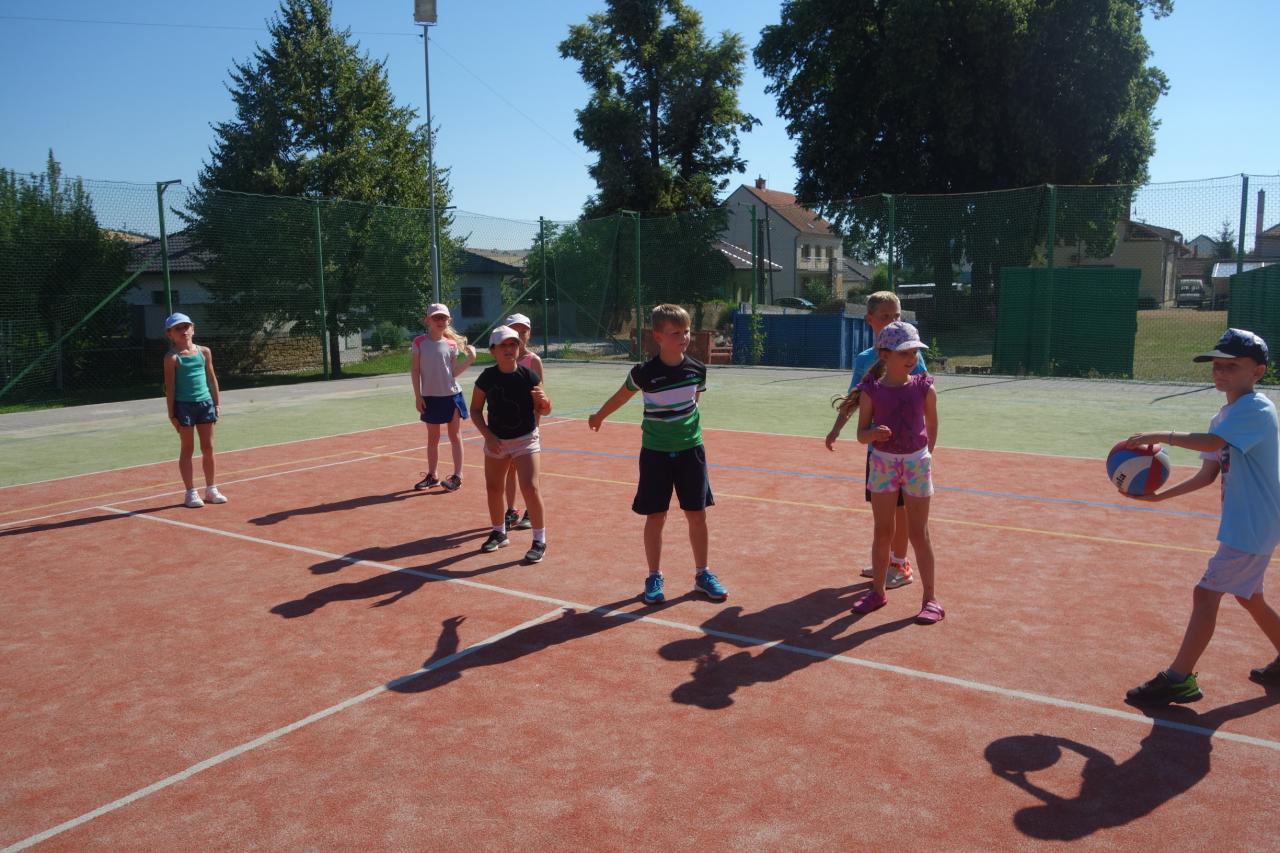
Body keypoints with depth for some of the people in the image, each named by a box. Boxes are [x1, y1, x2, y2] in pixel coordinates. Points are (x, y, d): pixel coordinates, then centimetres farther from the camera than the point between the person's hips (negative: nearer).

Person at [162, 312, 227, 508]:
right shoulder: (172, 358, -4)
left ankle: (211, 489, 18)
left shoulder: (204, 352, 7)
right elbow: (170, 387, -5)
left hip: (205, 403, 4)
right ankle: (191, 492, 10)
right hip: (183, 405, -4)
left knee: (208, 448, 8)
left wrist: (216, 403, 9)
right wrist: (171, 413, -8)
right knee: (187, 449, 4)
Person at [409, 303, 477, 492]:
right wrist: (417, 396, -4)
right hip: (430, 397, 1)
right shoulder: (419, 342, -2)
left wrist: (470, 359, -14)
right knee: (432, 438, 11)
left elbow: (454, 372, -1)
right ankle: (432, 476, 23)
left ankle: (457, 476, 13)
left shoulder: (452, 345, -2)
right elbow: (415, 370, -1)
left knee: (455, 436, 6)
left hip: (451, 395, -1)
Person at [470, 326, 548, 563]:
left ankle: (539, 540, -1)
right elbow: (476, 410, 1)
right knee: (493, 489, 11)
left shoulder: (529, 376, -11)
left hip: (525, 439, -2)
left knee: (529, 487, -14)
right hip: (496, 441, 3)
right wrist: (488, 436, -9)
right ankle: (498, 533, 34)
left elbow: (543, 410, -2)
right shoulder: (486, 378, -9)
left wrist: (542, 399, -24)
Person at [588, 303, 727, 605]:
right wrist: (599, 417, 21)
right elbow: (620, 397, 6)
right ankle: (654, 577, 19)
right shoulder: (644, 373, -13)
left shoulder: (697, 370, -5)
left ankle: (702, 574, 22)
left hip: (690, 450, 2)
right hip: (655, 453, -2)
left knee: (697, 515, 7)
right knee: (655, 516, 5)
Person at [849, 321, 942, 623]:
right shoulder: (871, 392, -6)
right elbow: (861, 434, -3)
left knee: (918, 534, 3)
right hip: (883, 463, 1)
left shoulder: (925, 388, -4)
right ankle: (878, 591, 23)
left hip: (916, 462, 0)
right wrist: (874, 433, -25)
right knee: (882, 532, 9)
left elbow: (932, 425, 10)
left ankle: (930, 599, 13)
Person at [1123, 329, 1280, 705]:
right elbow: (1208, 474, 12)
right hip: (1244, 523, 10)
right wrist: (1161, 495, 4)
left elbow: (1213, 442, -36)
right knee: (1248, 596, 22)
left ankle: (1179, 679, -5)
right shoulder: (1224, 417, 11)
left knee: (1206, 593, -10)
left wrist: (1162, 436, -33)